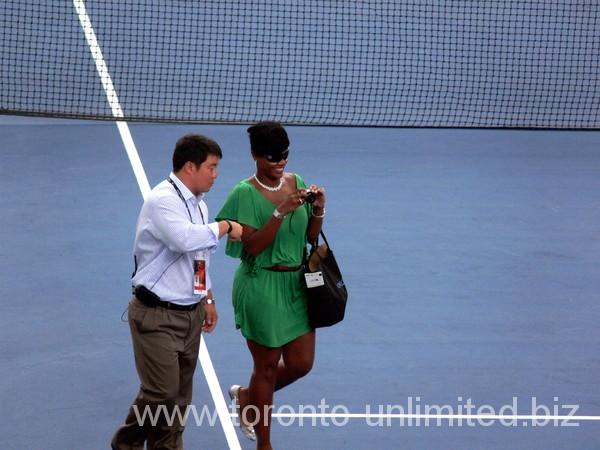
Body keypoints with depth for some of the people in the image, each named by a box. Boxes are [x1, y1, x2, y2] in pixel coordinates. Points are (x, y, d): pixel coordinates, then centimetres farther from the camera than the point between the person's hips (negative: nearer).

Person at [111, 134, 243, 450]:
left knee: (179, 396, 10)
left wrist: (207, 299, 22)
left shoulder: (199, 205, 12)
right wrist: (226, 227, -22)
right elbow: (186, 239, -35)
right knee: (161, 392, -8)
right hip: (157, 316, -9)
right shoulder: (162, 200, -18)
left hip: (190, 313, 9)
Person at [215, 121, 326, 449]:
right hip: (261, 288, -6)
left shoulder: (297, 183, 4)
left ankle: (246, 398, 35)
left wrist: (318, 210, -12)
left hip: (297, 284, 6)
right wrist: (281, 211, -29)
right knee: (267, 366, 5)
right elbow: (253, 246, -20)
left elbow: (311, 236, 7)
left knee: (301, 363, 7)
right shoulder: (245, 193, -13)